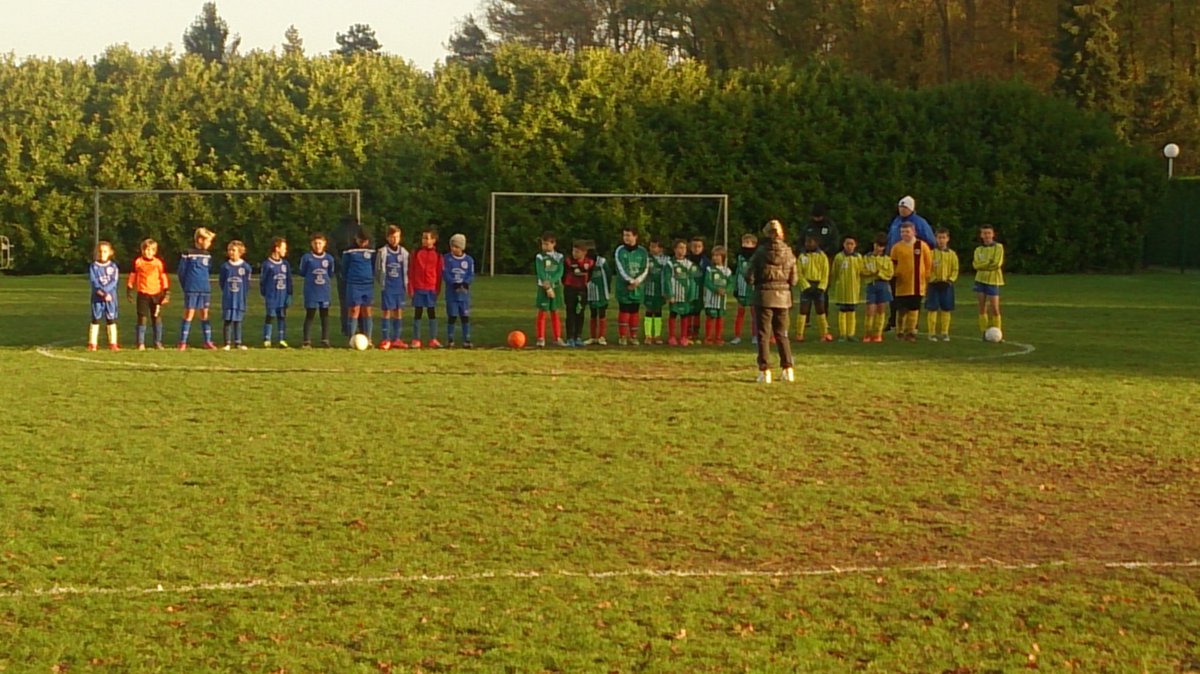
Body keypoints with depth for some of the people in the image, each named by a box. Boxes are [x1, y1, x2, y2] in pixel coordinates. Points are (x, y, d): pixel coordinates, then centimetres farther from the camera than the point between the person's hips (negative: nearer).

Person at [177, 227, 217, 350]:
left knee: (204, 314, 10)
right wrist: (186, 286, 1)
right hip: (191, 289, -5)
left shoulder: (207, 255, 9)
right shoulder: (188, 254, -7)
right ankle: (183, 342, 0)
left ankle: (208, 341, 15)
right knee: (189, 314, -4)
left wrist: (206, 285, 11)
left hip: (205, 289, 5)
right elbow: (181, 271, -3)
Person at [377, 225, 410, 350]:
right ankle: (385, 340, 0)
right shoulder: (382, 252, -3)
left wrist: (406, 286, 6)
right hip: (387, 288, -3)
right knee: (387, 312, -3)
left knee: (399, 312, 5)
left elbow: (406, 271, 12)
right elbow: (378, 271, 2)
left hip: (400, 288, 3)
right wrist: (382, 283, -2)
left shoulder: (404, 253, 6)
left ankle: (397, 339, 11)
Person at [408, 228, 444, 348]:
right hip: (418, 288, 0)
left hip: (431, 288, 0)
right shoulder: (417, 253, 2)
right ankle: (416, 340, 6)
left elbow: (439, 273, 5)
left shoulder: (437, 255, 3)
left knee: (432, 312, 3)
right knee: (417, 313, 3)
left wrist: (438, 289, 1)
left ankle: (433, 339, 7)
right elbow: (411, 271, 3)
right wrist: (411, 287, -3)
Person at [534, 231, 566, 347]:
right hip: (543, 287, -2)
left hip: (556, 287, 2)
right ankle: (541, 338, -1)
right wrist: (547, 287, -20)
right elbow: (540, 273, -11)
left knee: (555, 313, 7)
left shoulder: (559, 257, 4)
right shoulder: (539, 257, -3)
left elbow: (560, 272, -6)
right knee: (542, 313, -4)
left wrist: (550, 281, -21)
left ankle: (557, 338, 11)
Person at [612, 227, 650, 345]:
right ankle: (622, 336, 2)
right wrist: (630, 281, -18)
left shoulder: (642, 252, 5)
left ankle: (633, 336, 16)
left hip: (638, 287, 2)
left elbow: (645, 270, 3)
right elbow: (621, 269, -9)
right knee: (624, 311, -3)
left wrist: (637, 281, -13)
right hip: (624, 287, -2)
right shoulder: (619, 251, -1)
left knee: (634, 312, 8)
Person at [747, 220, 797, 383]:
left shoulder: (761, 252, -11)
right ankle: (788, 369, 14)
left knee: (764, 334, 3)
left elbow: (750, 277, -10)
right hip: (783, 296, 3)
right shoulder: (789, 253, -2)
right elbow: (793, 280, 1)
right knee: (782, 334, 15)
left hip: (764, 296, -3)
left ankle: (765, 371, -2)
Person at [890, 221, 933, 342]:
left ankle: (910, 332, 9)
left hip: (917, 285, 0)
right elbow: (892, 265, 10)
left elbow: (929, 263, 6)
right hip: (902, 285, 0)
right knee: (901, 310, 2)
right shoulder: (896, 247, 3)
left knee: (914, 309, 2)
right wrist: (893, 276, 1)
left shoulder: (922, 246, 1)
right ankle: (900, 332, 14)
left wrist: (928, 278, 5)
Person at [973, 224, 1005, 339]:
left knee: (994, 308, -7)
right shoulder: (979, 250, 10)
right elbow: (976, 265, -5)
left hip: (993, 280, -4)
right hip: (980, 280, 4)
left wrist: (983, 265, -5)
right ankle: (984, 332, 8)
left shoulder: (998, 247, -1)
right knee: (982, 307, 3)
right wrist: (989, 262, -13)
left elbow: (997, 263, -13)